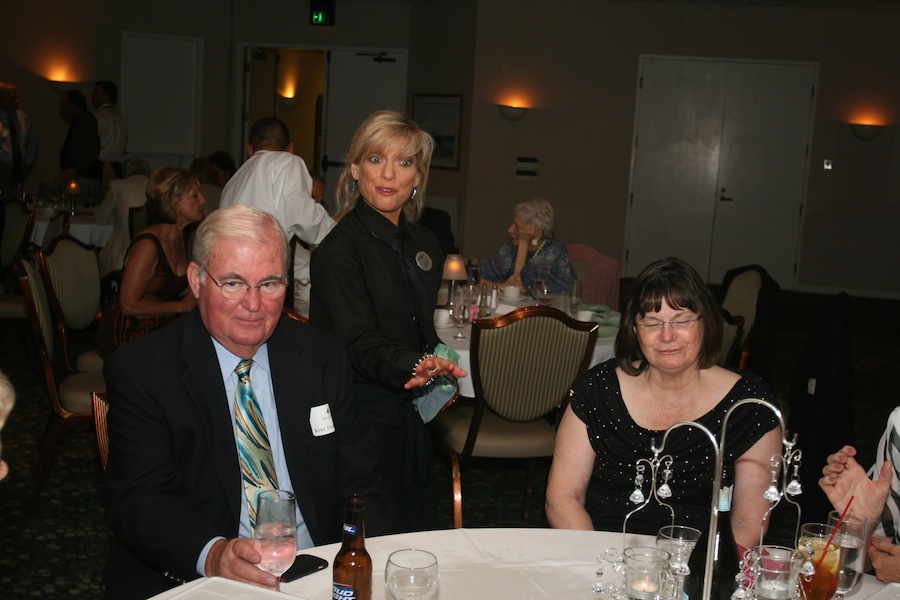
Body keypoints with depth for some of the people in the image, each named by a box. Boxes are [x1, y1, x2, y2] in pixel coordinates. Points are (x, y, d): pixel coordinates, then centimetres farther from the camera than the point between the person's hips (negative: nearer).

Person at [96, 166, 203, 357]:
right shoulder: (148, 245, -19)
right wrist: (181, 306, -15)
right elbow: (129, 305, -21)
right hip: (127, 335, -8)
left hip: (157, 330, 8)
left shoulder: (180, 239, 9)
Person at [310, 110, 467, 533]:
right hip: (363, 416, -7)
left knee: (419, 532, 12)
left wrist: (434, 372, 5)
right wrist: (414, 366, -37)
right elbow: (360, 343, -20)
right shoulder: (340, 249, -12)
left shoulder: (424, 244, 10)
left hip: (410, 418, 7)